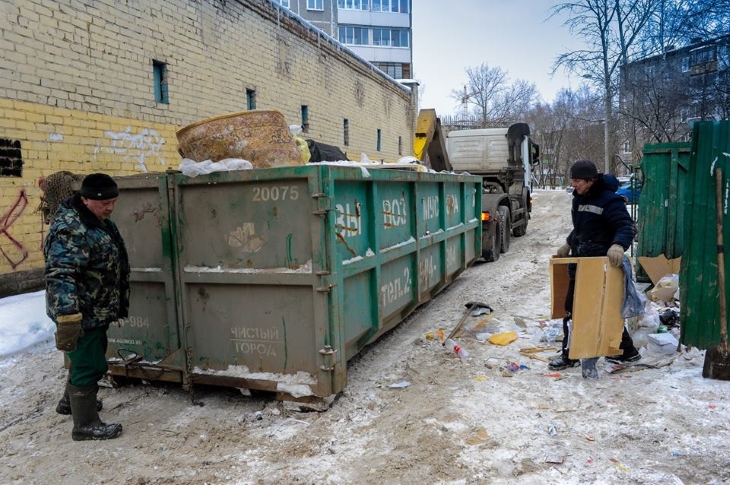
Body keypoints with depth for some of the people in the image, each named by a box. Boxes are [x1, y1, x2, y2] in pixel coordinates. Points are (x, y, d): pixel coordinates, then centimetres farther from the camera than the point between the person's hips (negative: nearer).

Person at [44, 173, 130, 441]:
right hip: (80, 314, -10)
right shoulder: (71, 230, -25)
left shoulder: (96, 221, 9)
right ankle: (86, 425, 13)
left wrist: (118, 304, 30)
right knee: (89, 365, -1)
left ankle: (71, 401, 46)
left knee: (89, 357, 25)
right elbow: (60, 276, -34)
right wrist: (67, 317, -42)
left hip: (95, 310, 10)